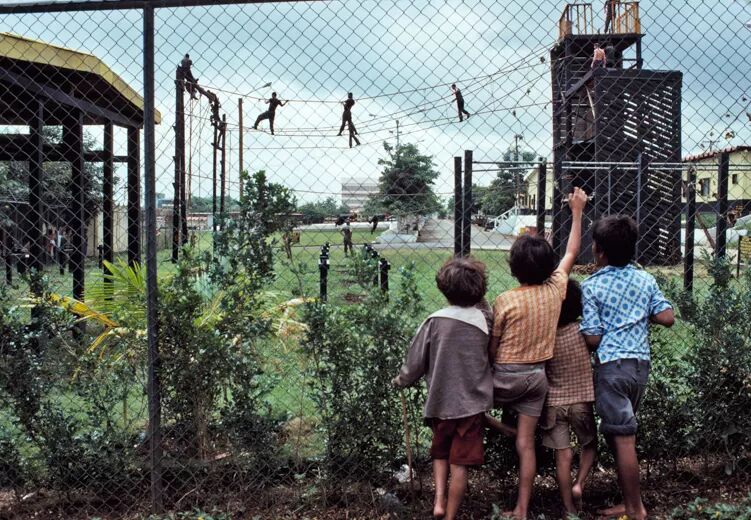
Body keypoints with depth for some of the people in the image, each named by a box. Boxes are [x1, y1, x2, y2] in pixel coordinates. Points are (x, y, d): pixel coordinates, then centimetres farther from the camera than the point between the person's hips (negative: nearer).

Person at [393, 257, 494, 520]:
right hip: (471, 402, -1)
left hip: (440, 401, 1)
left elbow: (416, 362, -4)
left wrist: (401, 381, 14)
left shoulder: (435, 321, -10)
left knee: (440, 452, 23)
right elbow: (493, 357, 3)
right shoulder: (484, 320, -9)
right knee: (459, 462, 7)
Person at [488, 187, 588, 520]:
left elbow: (492, 347, -8)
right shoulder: (556, 289, -5)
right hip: (538, 375, 4)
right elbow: (572, 253, 9)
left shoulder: (505, 301, -16)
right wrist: (577, 212, 17)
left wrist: (489, 370, 11)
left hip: (507, 375, -4)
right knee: (526, 444, 7)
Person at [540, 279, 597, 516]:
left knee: (563, 454, 5)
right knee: (589, 444, 22)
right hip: (581, 401, -1)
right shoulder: (583, 331, -12)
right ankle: (579, 484, 3)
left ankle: (570, 509, 9)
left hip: (554, 403, 1)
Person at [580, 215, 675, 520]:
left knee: (623, 439, -2)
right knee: (618, 433, 16)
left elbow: (593, 338, -11)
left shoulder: (592, 286, -8)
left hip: (612, 366, -6)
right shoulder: (645, 280, 7)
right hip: (641, 363, 6)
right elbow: (667, 318, 4)